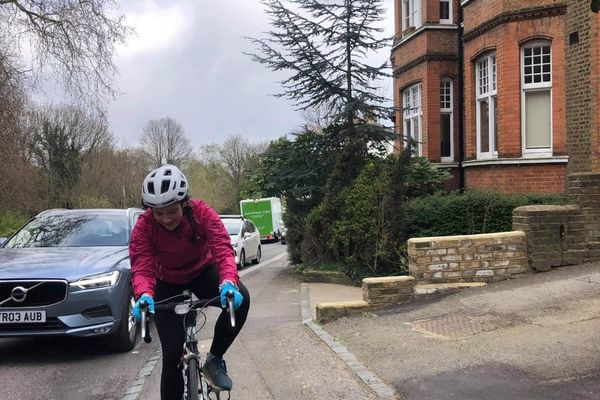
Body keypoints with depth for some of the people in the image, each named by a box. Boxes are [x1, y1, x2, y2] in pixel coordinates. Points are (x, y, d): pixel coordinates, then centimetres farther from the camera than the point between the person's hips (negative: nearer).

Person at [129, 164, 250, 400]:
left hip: (202, 272, 0)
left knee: (240, 298, -31)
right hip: (167, 283, 0)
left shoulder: (202, 213, -27)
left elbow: (223, 250, -36)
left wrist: (228, 282, -57)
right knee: (172, 353, -10)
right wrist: (144, 296, -55)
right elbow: (142, 268, -33)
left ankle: (215, 359, -12)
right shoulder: (144, 227, -26)